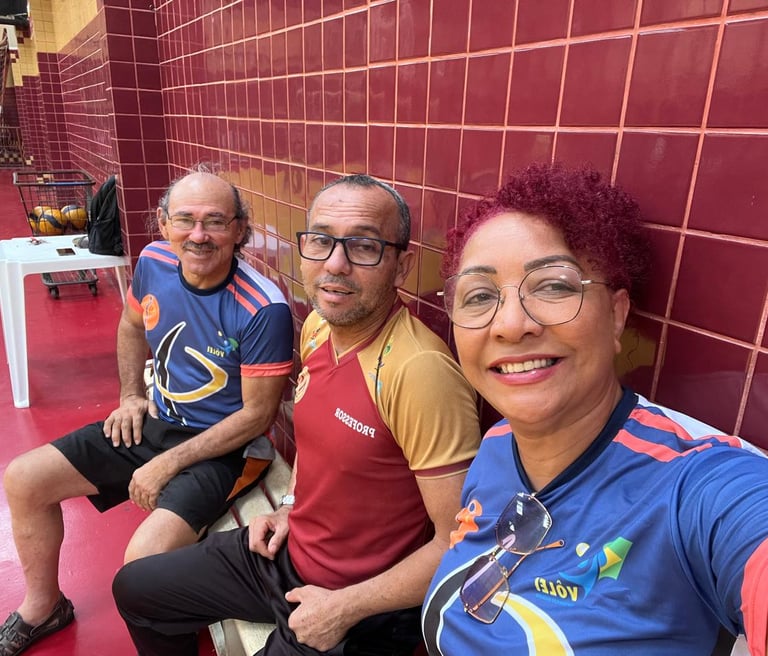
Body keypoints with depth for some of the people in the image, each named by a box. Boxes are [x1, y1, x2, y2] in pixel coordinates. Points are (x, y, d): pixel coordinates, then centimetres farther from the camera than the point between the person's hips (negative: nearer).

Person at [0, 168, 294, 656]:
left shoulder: (264, 310, -26)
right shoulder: (154, 262, -7)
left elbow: (258, 414, -19)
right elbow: (132, 325, 16)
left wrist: (169, 465, -18)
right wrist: (131, 396, 8)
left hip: (219, 446, -6)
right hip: (153, 423, 7)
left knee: (145, 558, -28)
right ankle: (43, 608, 32)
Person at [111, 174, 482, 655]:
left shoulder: (419, 370, -31)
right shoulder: (319, 326, -6)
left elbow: (461, 543, -26)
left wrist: (345, 608, -19)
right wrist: (291, 506, 5)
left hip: (364, 610, -7)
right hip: (288, 549, 7)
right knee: (134, 588, 19)